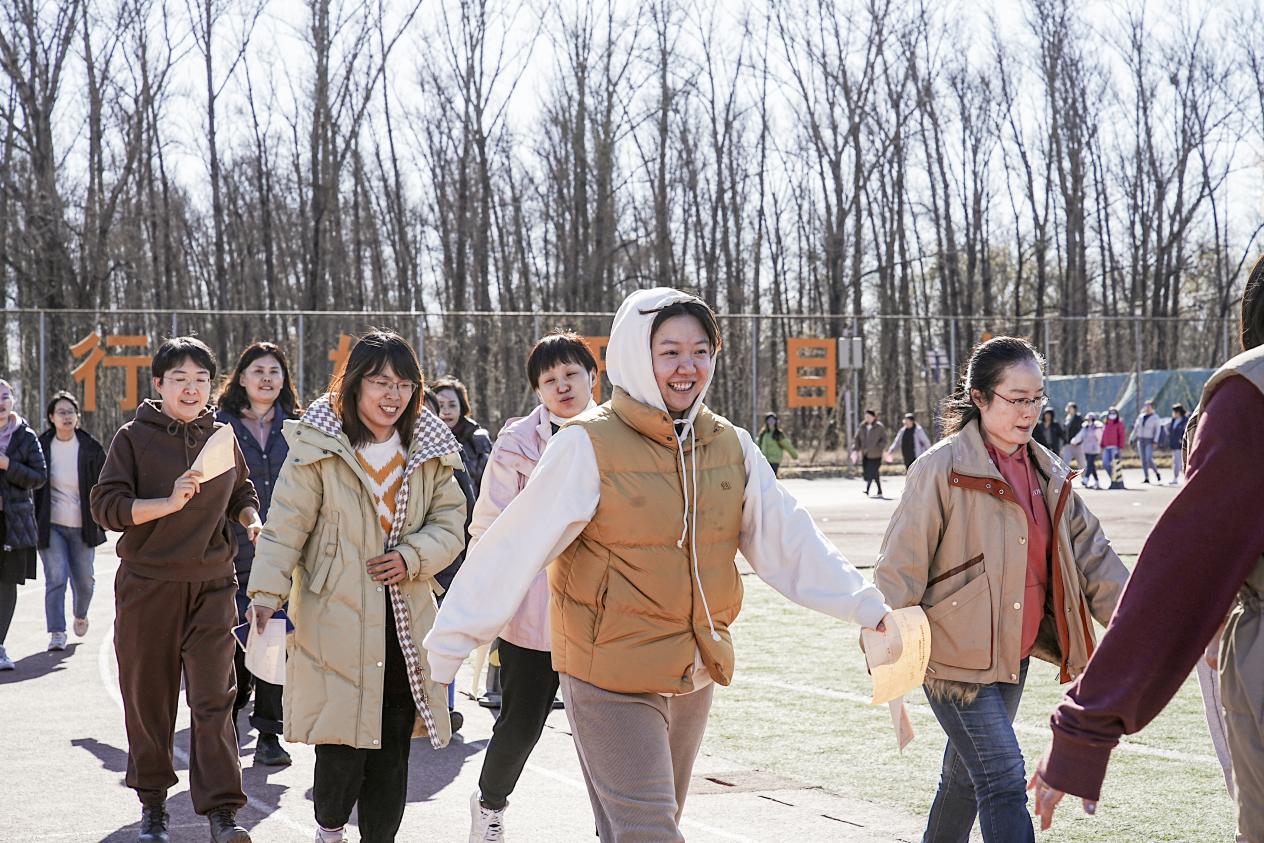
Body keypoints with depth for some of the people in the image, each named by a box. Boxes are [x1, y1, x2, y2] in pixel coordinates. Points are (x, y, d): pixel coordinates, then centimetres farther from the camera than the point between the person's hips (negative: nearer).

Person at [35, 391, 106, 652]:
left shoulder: (90, 448, -1)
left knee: (84, 580, 9)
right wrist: (33, 522, 1)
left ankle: (80, 615, 39)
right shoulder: (42, 446, -1)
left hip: (82, 527, 1)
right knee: (56, 579, -11)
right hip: (51, 526, -1)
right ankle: (56, 633, -6)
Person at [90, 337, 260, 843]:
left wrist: (251, 520, 4)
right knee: (148, 697, 7)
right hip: (147, 585, -1)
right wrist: (169, 503, -21)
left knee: (213, 697, -6)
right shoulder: (134, 437, -1)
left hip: (212, 583, 1)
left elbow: (242, 493, 25)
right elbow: (107, 506, -8)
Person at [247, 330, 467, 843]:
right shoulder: (317, 446, -7)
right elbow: (286, 526, -8)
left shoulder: (430, 452, 6)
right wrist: (266, 594, -17)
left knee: (394, 742, 8)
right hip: (336, 616, -4)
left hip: (406, 617, 4)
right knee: (343, 734, -3)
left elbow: (450, 523, 9)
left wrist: (413, 557, -9)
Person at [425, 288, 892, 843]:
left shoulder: (731, 447, 3)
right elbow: (513, 551, -16)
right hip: (610, 682, -6)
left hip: (694, 677, 6)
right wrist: (444, 651, -17)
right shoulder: (589, 447, -15)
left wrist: (869, 608, -3)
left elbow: (787, 539, 5)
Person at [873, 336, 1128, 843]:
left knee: (966, 777, 19)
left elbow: (1089, 553, 10)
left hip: (1014, 657, 7)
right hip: (955, 656, -7)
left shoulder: (1047, 472, 7)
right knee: (1005, 782, -11)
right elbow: (900, 567, -12)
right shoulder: (942, 468, -14)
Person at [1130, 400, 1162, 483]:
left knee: (1149, 459, -16)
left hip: (1149, 441, -5)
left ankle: (1157, 473, 8)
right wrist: (1134, 439, 11)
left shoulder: (1155, 417, -5)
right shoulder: (1141, 416, 11)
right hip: (1140, 440, 5)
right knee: (1143, 460, 2)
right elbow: (1136, 428, 15)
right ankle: (1147, 478, 6)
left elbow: (1158, 430, -8)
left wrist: (1155, 441, -16)